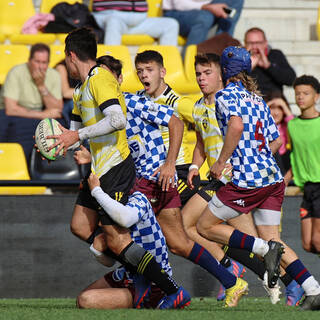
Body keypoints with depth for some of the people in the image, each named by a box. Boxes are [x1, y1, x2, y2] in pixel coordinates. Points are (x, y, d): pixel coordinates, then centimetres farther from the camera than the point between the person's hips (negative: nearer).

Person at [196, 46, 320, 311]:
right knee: (272, 240, 10)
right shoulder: (257, 99, 19)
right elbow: (276, 140, 21)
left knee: (205, 227, 5)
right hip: (273, 179, 8)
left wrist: (221, 162, -16)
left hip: (247, 180, -8)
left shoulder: (225, 95, -5)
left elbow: (236, 125, -24)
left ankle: (266, 249, -12)